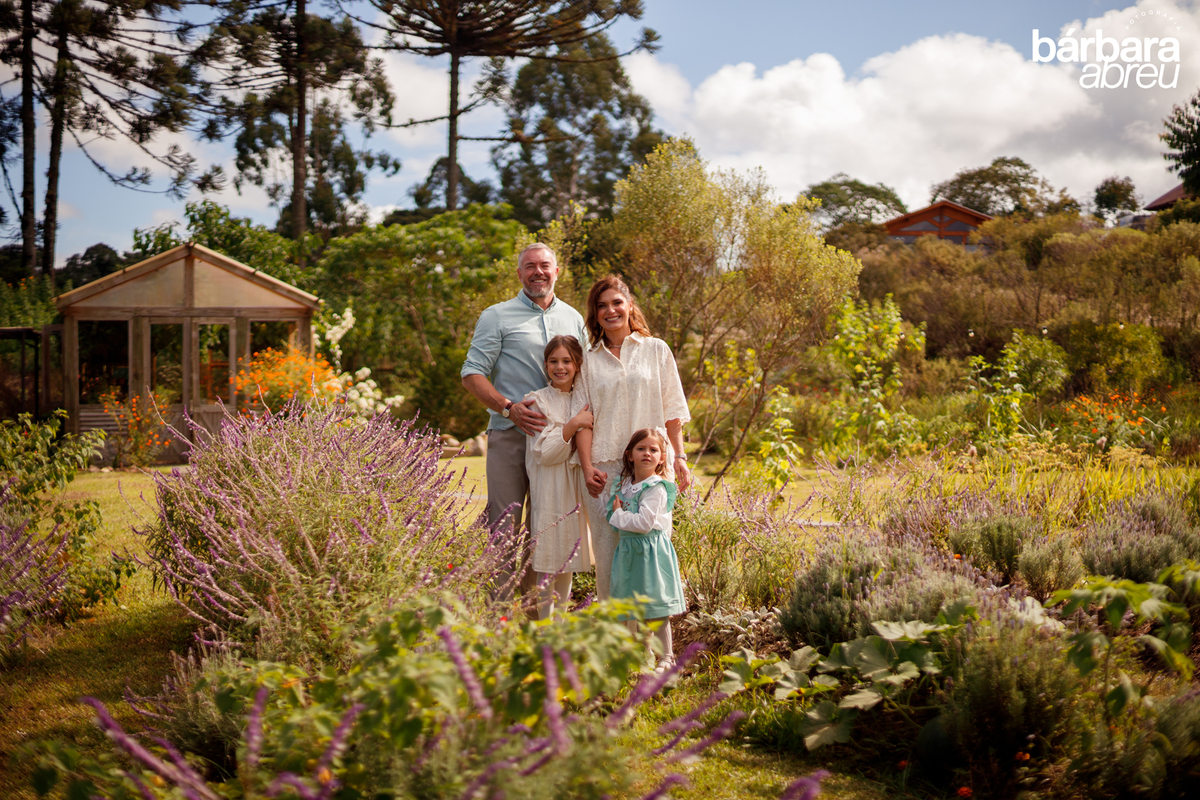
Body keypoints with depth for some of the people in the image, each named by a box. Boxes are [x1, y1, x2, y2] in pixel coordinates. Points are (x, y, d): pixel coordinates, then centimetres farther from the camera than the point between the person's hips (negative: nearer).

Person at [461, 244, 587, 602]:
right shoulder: (497, 317, 3)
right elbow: (472, 374, -2)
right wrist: (508, 408, -17)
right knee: (504, 528, -7)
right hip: (510, 437, -4)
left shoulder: (573, 319, 16)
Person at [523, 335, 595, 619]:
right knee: (547, 568, -6)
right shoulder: (538, 400, -5)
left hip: (575, 489, 5)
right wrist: (573, 425, -21)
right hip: (548, 491, -5)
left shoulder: (582, 401, 11)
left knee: (568, 563, 11)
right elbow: (544, 453, -14)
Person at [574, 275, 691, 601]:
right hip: (604, 467, 1)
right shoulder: (588, 360, 12)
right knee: (606, 548, -3)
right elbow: (583, 418, 7)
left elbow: (672, 411, 11)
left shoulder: (656, 350, 12)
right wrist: (587, 466, -6)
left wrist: (679, 457, 1)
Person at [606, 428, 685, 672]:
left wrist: (619, 515, -12)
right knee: (639, 610, 15)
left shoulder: (656, 488, -14)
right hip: (629, 549, 8)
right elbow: (612, 512, 18)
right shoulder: (625, 484, 10)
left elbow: (645, 522, -23)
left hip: (651, 550, -8)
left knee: (656, 610, -3)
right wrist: (617, 512, -2)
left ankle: (666, 658, 8)